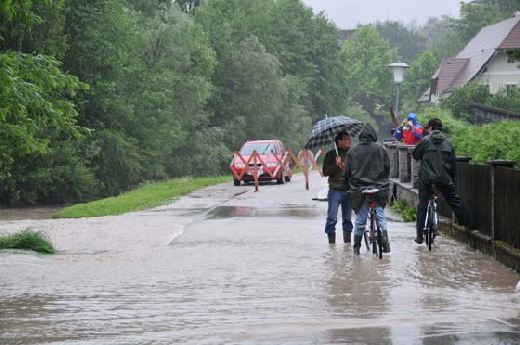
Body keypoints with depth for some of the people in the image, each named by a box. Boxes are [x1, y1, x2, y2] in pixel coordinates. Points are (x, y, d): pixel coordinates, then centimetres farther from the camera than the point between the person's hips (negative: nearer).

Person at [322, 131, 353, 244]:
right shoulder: (330, 155, 1)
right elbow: (325, 172, -5)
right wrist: (336, 164, -16)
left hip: (349, 190, 3)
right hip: (335, 190, -3)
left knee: (347, 218, 10)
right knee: (332, 218, -6)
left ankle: (347, 242, 16)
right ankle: (332, 242, -1)